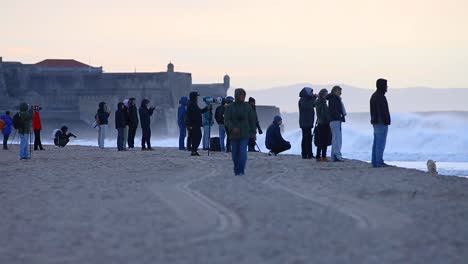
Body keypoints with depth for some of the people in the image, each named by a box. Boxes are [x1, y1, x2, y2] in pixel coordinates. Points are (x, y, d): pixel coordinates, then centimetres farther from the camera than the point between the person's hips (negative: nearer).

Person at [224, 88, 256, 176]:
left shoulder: (247, 106, 4)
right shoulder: (230, 108, 0)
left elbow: (252, 120, 10)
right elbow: (227, 120, -7)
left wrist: (253, 132, 8)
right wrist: (232, 128, -24)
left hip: (245, 135, -1)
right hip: (234, 135, 1)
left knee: (243, 152, -15)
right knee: (235, 154, 6)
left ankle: (241, 171, -16)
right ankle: (236, 171, 22)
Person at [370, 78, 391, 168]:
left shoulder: (374, 96, 16)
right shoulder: (380, 96, -16)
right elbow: (382, 111, -21)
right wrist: (386, 122, -21)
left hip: (376, 123, 10)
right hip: (381, 123, -10)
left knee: (376, 143, 9)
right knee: (381, 143, -9)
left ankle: (375, 162, 9)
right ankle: (379, 162, -10)